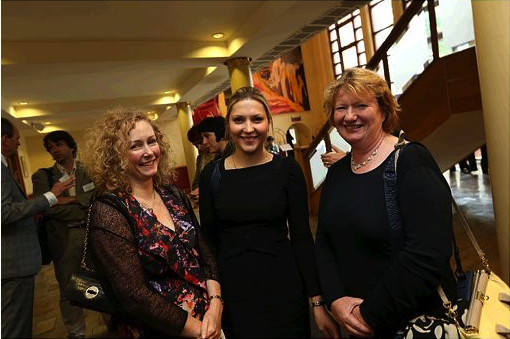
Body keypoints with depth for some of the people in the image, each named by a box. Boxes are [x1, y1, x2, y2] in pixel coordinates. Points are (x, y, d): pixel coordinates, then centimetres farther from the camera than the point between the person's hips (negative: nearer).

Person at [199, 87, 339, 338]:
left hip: (283, 287, -1)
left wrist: (318, 301, -6)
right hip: (233, 291, 1)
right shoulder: (212, 174, -4)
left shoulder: (287, 169, -7)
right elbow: (209, 239, 1)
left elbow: (301, 236, -6)